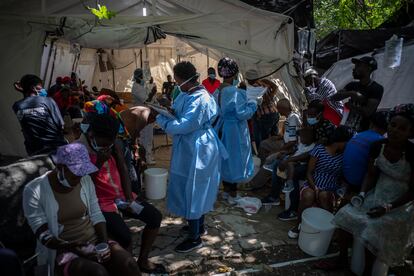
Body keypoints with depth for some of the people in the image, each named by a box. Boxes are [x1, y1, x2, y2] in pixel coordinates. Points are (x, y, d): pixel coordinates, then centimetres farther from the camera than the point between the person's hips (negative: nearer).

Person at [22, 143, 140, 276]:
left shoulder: (85, 180, 2)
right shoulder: (34, 191, -12)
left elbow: (96, 215, 6)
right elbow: (44, 236, -12)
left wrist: (104, 242, -11)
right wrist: (73, 247, -27)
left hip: (94, 240, 4)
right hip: (63, 250, -4)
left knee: (129, 265, -22)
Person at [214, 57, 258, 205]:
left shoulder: (217, 91, 2)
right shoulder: (236, 92, -21)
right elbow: (242, 114, -22)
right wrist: (253, 103, -6)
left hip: (222, 129, 8)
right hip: (234, 130, -7)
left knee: (226, 158, 18)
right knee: (235, 159, 5)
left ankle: (226, 191, 31)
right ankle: (233, 196, 16)